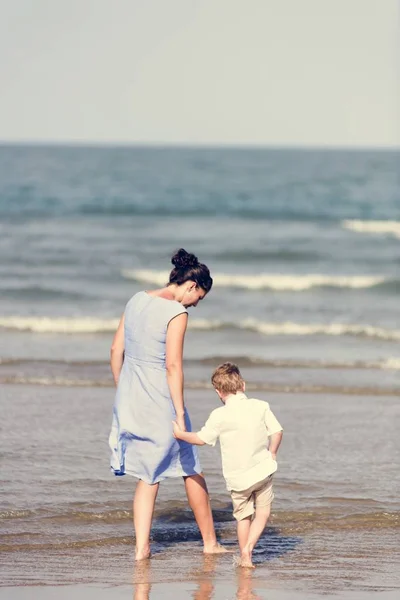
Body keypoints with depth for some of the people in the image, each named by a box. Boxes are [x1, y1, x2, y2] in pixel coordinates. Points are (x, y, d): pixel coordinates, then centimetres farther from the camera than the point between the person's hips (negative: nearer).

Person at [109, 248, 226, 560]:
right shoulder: (177, 313, -14)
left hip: (129, 397, 6)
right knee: (192, 472, 11)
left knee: (149, 476, 15)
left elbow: (116, 350, 12)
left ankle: (142, 547, 7)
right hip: (159, 401, -6)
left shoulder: (137, 300, 8)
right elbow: (173, 366, -19)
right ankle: (210, 541, 21)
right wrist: (180, 415, -17)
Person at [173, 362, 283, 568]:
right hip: (262, 470, 1)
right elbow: (277, 432, -1)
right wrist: (271, 453, 16)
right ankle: (249, 547, -7)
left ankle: (244, 557, 18)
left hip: (237, 477, -1)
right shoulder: (261, 406, -4)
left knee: (243, 516, 16)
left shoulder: (220, 416, -11)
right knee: (263, 512, 12)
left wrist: (180, 434, 11)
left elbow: (201, 439, -5)